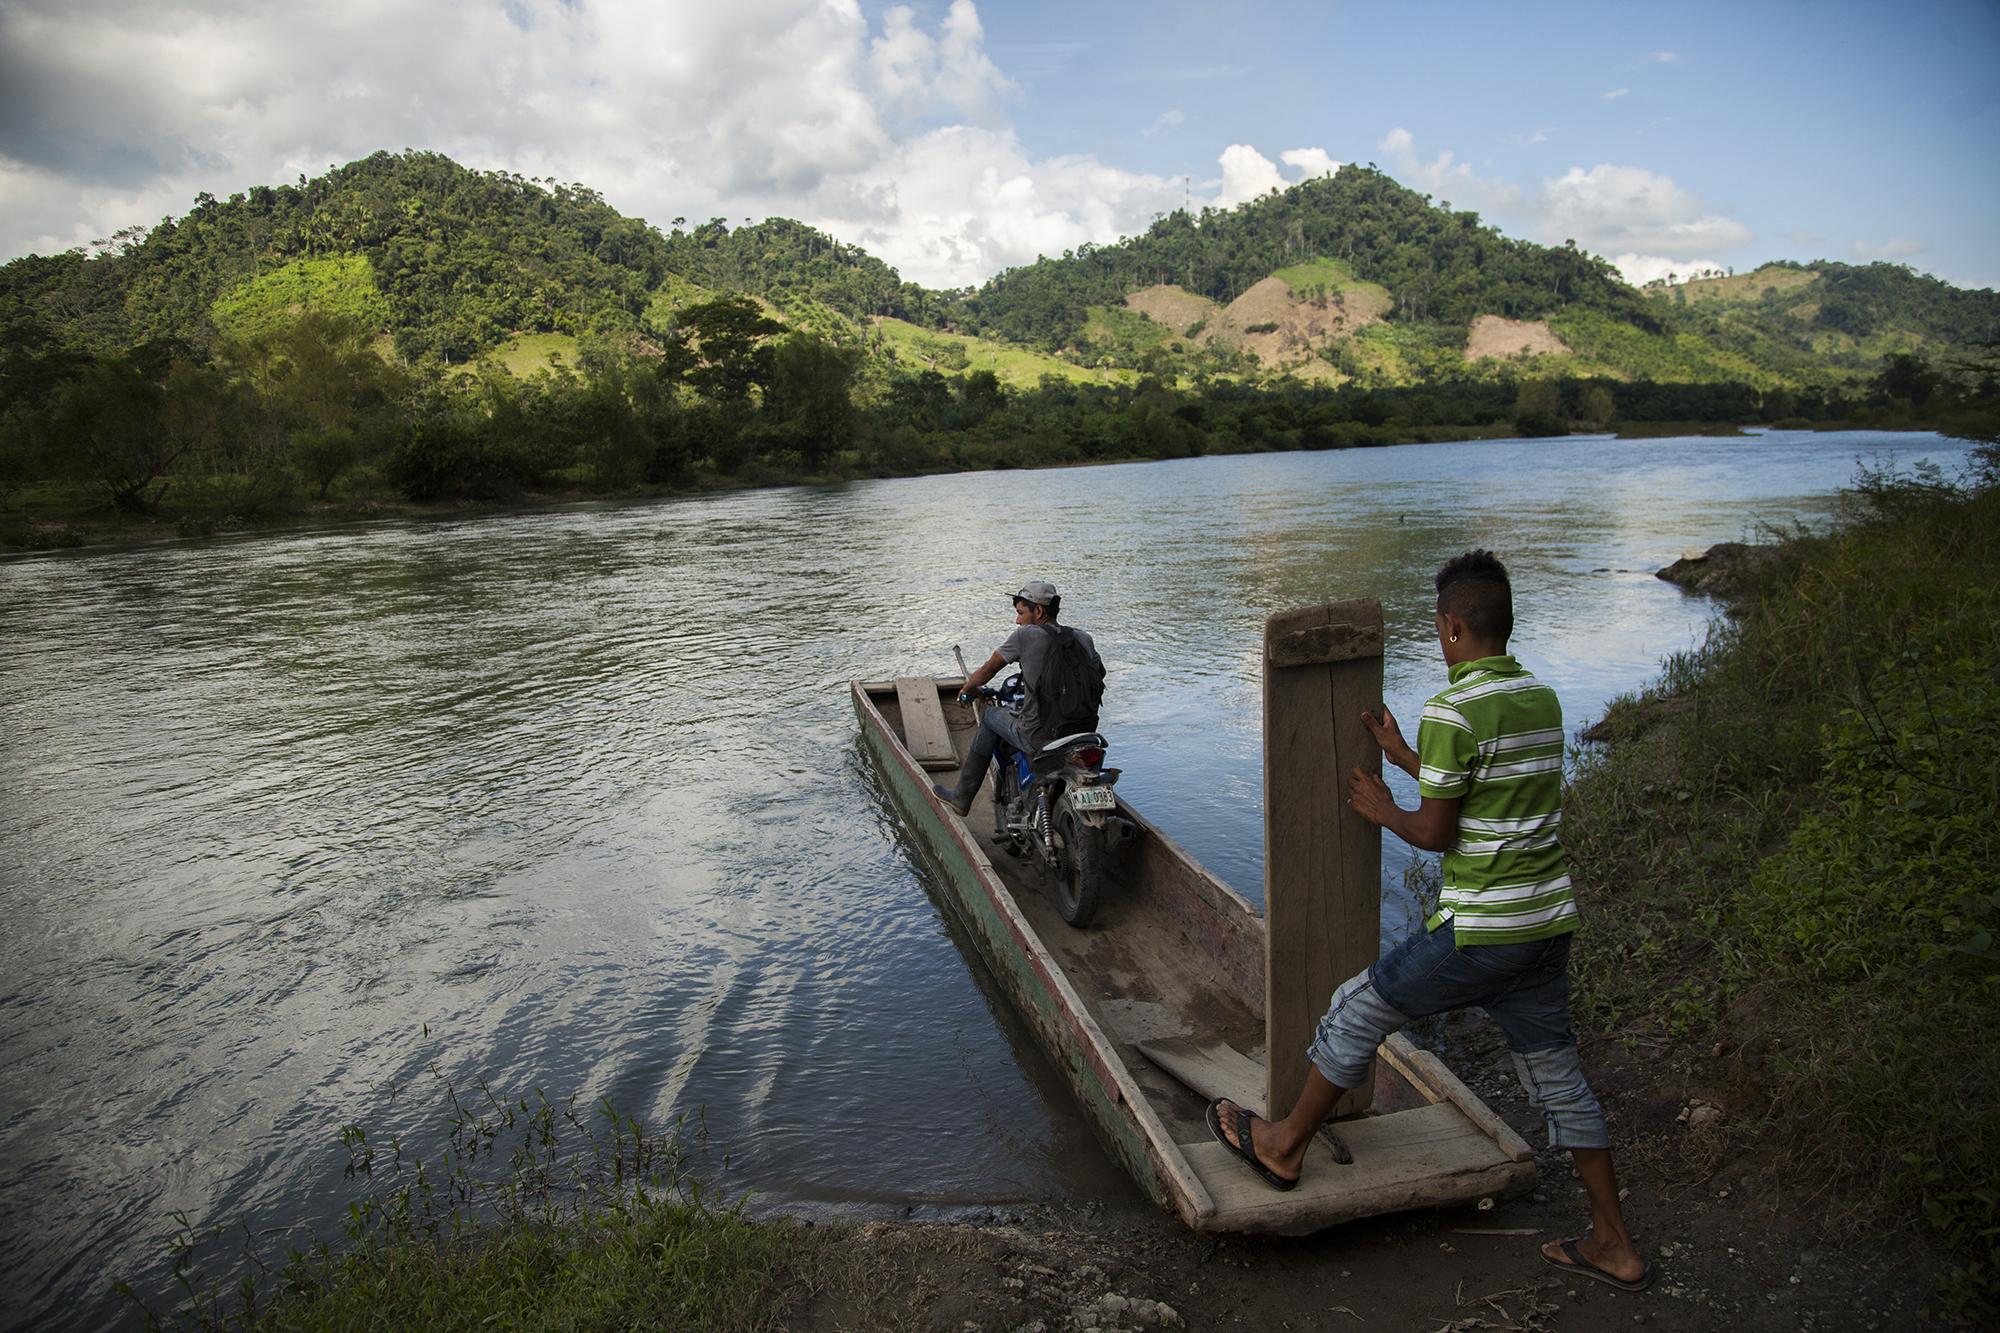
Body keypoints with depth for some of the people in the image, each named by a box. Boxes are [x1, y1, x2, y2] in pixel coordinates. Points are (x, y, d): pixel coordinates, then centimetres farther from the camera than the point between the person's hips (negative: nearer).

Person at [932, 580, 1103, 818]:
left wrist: (967, 688, 23)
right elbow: (1099, 673, 23)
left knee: (991, 716, 24)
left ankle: (962, 796, 31)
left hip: (1039, 739, -5)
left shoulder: (1025, 635, -9)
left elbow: (989, 669, 3)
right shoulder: (1082, 638, 5)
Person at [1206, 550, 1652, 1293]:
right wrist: (1401, 753, 23)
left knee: (1358, 1011, 10)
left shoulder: (1452, 711, -18)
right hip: (1548, 922, 8)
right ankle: (1613, 1245, 29)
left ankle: (1284, 1146, 25)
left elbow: (1436, 834, -15)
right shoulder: (1542, 700, 7)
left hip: (1481, 932, -8)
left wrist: (1383, 812, 4)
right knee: (1555, 1072, 19)